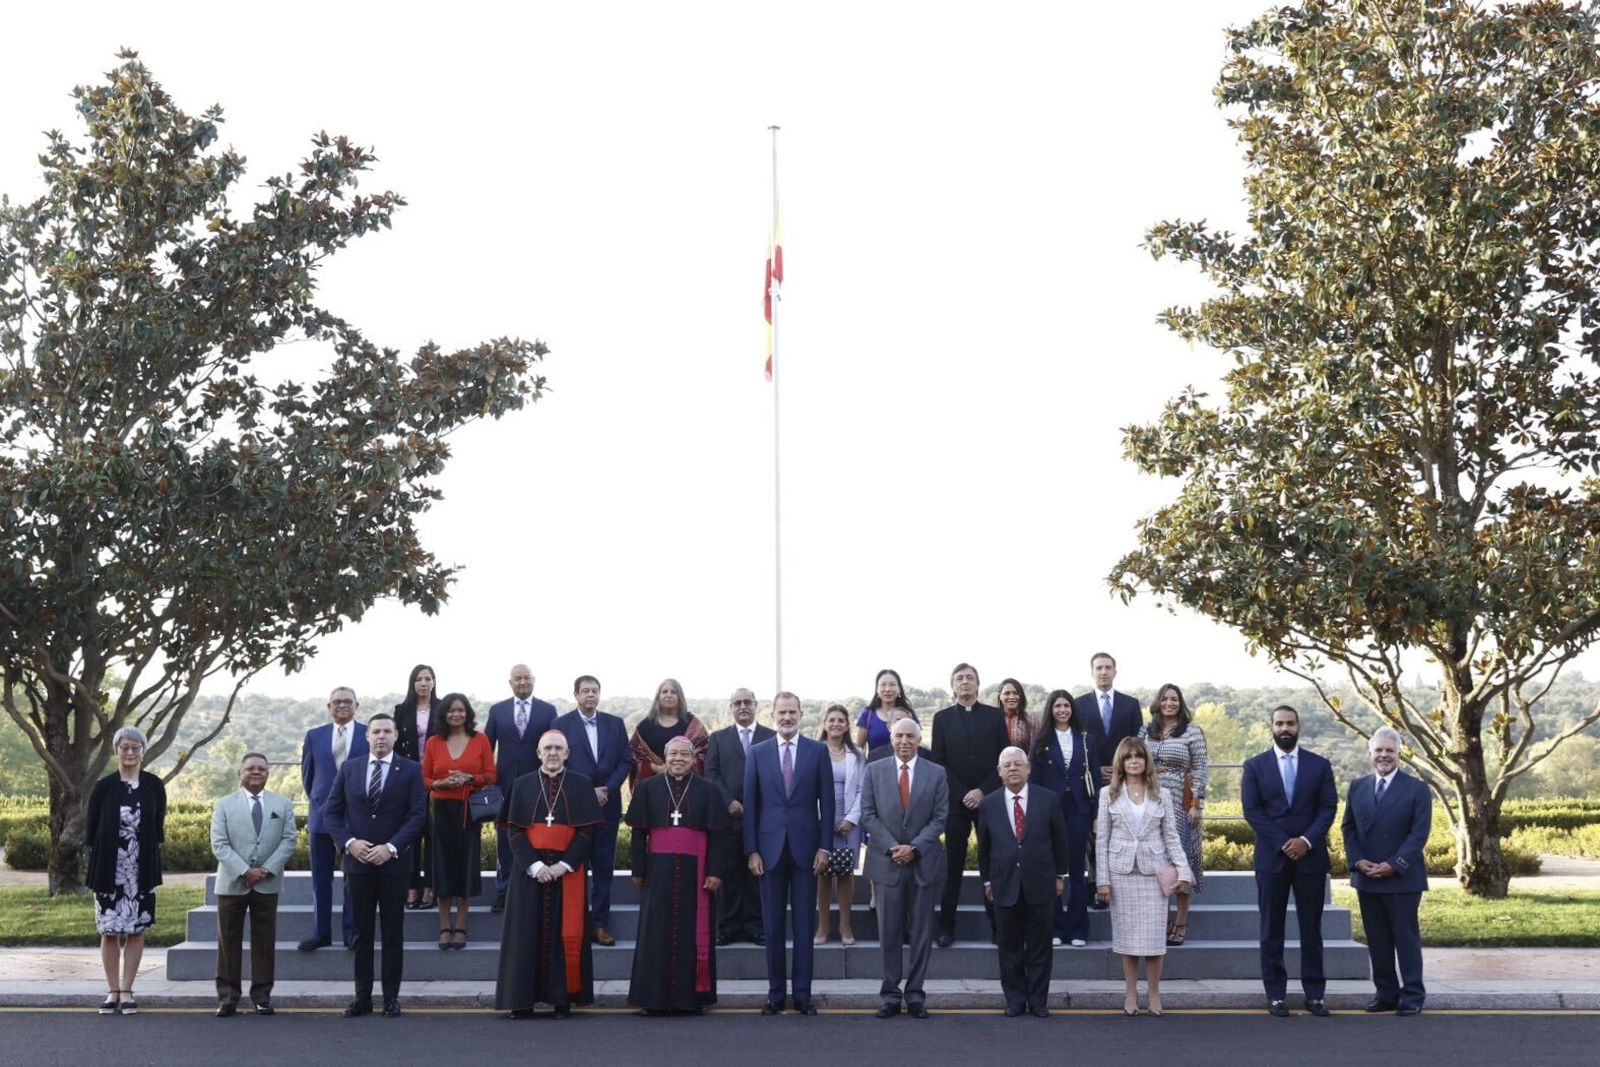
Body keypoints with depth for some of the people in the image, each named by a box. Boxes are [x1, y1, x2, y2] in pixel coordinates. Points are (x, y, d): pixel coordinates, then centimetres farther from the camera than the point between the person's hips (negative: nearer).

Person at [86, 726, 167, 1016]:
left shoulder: (154, 786, 1)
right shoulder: (103, 787, -3)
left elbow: (158, 828, 8)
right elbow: (90, 830, 3)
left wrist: (143, 848, -1)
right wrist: (107, 851, -2)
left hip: (142, 870, 1)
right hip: (109, 869, -1)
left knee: (136, 930, 3)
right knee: (109, 932, 3)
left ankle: (126, 992, 10)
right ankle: (113, 991, 12)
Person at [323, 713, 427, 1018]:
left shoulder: (410, 771, 0)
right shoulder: (349, 769, 7)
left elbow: (418, 815, -6)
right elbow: (332, 812, 6)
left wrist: (391, 847, -16)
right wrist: (349, 842, -10)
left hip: (393, 863, -2)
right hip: (357, 861, 2)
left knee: (393, 933, 4)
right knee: (362, 933, 6)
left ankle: (391, 997, 9)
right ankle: (362, 997, 11)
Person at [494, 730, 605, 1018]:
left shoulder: (581, 785, 4)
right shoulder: (522, 785, 6)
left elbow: (587, 831, -1)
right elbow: (515, 831, 1)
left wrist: (564, 864, -12)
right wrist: (534, 865, -12)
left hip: (568, 871, -1)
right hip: (530, 870, 1)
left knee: (566, 933, 0)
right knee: (528, 933, 0)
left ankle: (562, 998, 5)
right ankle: (523, 1000, 3)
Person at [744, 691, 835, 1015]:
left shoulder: (818, 751, 4)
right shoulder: (757, 753, 5)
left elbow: (826, 801, 3)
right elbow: (750, 804, 4)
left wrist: (824, 846, -3)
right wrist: (752, 850, -2)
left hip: (805, 847, 0)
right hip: (770, 848, 1)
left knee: (804, 923, 3)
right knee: (773, 925, 4)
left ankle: (803, 994, 9)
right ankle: (775, 993, 11)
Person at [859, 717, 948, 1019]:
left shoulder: (936, 774, 4)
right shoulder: (874, 771, 5)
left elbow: (940, 817, 0)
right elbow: (868, 815, 1)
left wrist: (915, 847, -12)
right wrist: (891, 846, -11)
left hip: (924, 862, 0)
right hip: (886, 862, 0)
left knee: (921, 931, 4)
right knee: (889, 932, 2)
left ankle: (915, 994, 11)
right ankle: (891, 994, 8)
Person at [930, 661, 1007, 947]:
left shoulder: (995, 716, 7)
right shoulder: (943, 718, 7)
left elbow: (1003, 759, 3)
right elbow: (939, 762, 2)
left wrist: (983, 791, -8)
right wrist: (963, 794, -8)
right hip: (956, 802, 0)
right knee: (953, 866, 1)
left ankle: (997, 924, 6)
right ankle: (946, 926, 4)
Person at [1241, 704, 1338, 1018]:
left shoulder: (1319, 765, 7)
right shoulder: (1255, 766, 4)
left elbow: (1328, 808, 2)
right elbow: (1252, 811, -2)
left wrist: (1306, 840, -13)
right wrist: (1283, 844, -11)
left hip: (1310, 857, 1)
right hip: (1271, 858, -1)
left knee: (1311, 929, 4)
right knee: (1272, 931, 2)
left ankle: (1314, 995, 10)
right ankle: (1275, 995, 7)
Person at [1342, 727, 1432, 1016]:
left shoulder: (1417, 789, -2)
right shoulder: (1357, 787, 11)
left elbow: (1419, 833, -8)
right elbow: (1348, 828, 11)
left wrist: (1394, 865, -16)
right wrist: (1358, 861, -5)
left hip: (1402, 878, -4)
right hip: (1366, 878, 4)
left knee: (1406, 937, 0)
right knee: (1377, 939, 7)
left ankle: (1412, 996, 6)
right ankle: (1385, 993, 14)